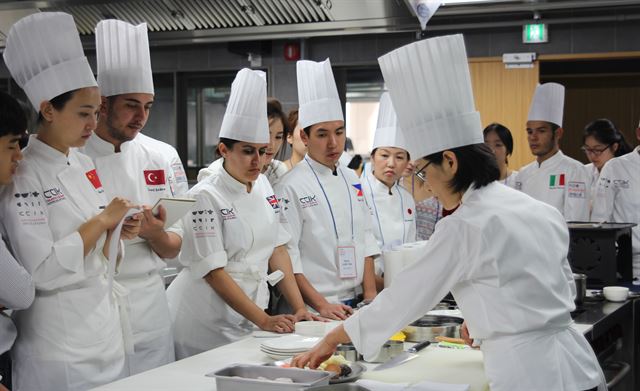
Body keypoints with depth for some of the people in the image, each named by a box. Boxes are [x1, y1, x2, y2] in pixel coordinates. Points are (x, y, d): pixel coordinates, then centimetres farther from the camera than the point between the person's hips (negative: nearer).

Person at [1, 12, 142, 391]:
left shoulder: (84, 165, 8)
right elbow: (41, 270, -23)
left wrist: (116, 231, -3)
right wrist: (101, 222, -18)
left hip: (105, 326, 8)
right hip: (59, 341, -8)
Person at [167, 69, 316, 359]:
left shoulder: (263, 186, 6)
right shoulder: (205, 197, -15)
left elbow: (277, 249, 8)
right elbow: (213, 271, -18)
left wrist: (300, 309, 0)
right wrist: (263, 320, -22)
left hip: (247, 316, 6)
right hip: (207, 321, -6)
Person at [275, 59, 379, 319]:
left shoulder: (351, 179, 9)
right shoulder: (291, 187, -11)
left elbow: (365, 239, 11)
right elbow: (287, 257, -15)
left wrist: (370, 295, 3)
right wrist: (321, 306, -18)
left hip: (353, 304, 6)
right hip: (311, 309, -6)